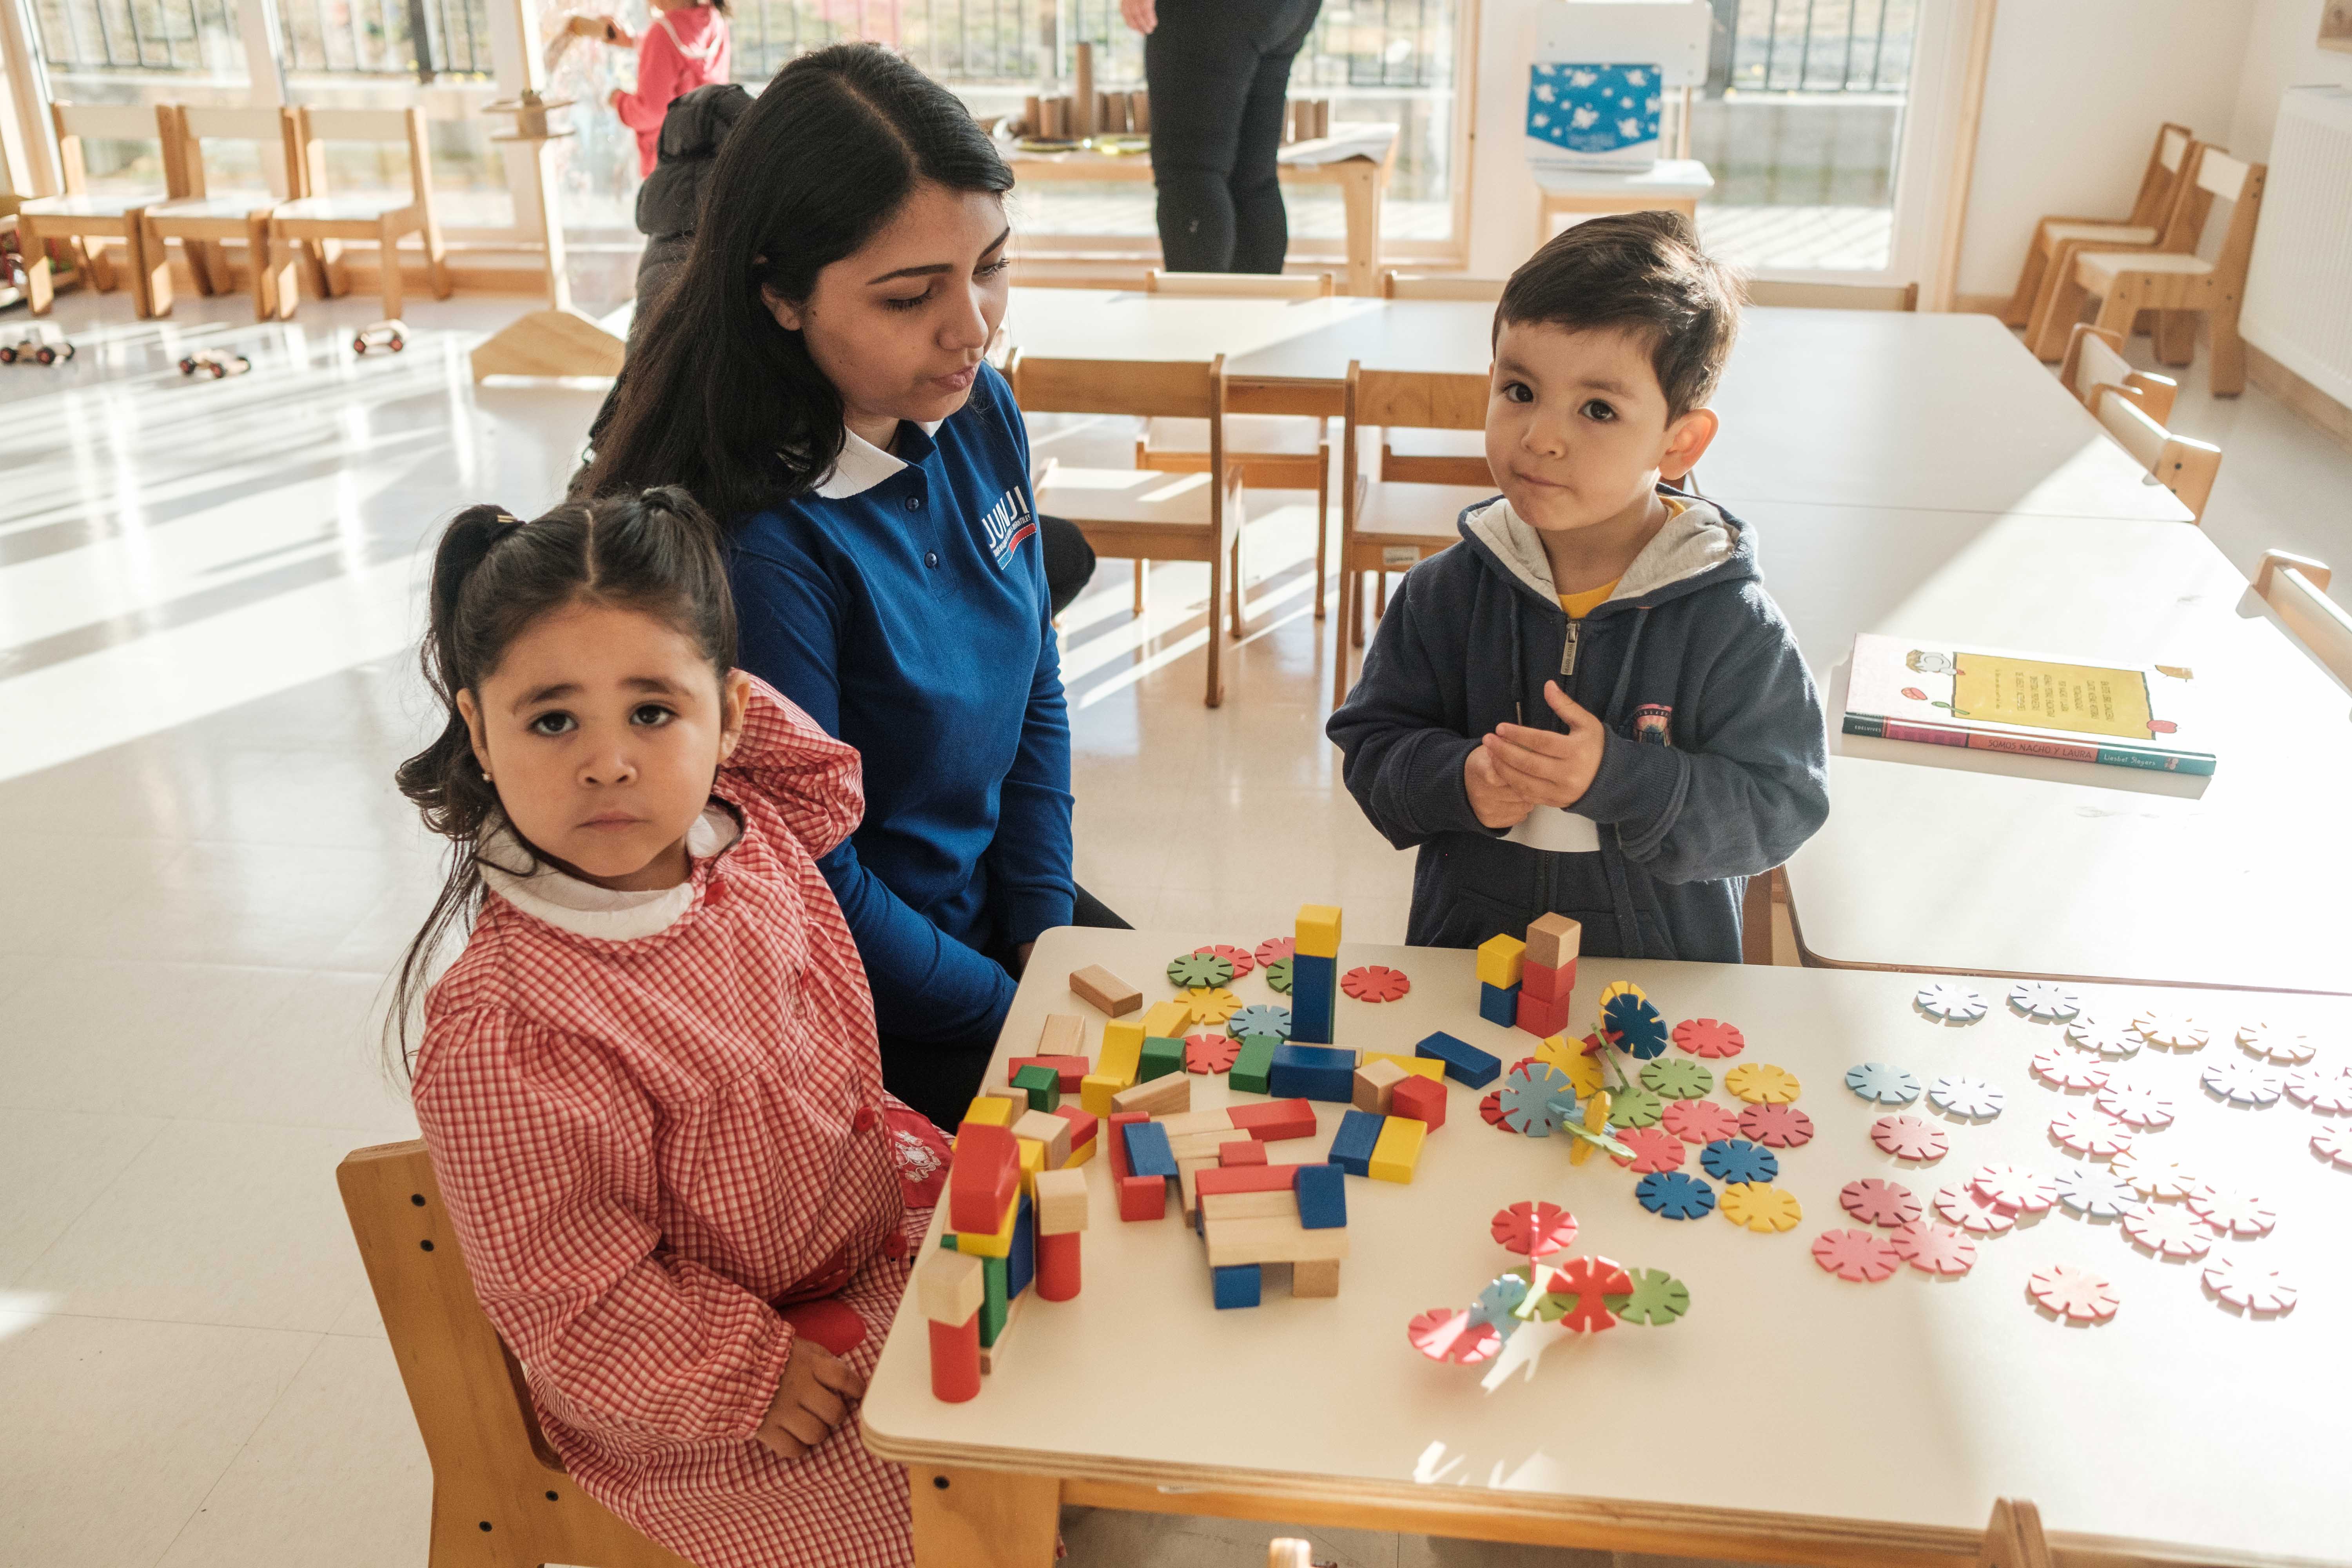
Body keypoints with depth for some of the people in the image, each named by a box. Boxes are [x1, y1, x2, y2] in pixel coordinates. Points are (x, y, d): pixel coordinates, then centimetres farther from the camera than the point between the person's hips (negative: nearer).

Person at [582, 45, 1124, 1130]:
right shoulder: (753, 542, -29)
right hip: (861, 1010, -7)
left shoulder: (979, 412, -6)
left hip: (992, 907, 7)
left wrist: (1051, 943, -2)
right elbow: (813, 891, -21)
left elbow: (1037, 701, 5)